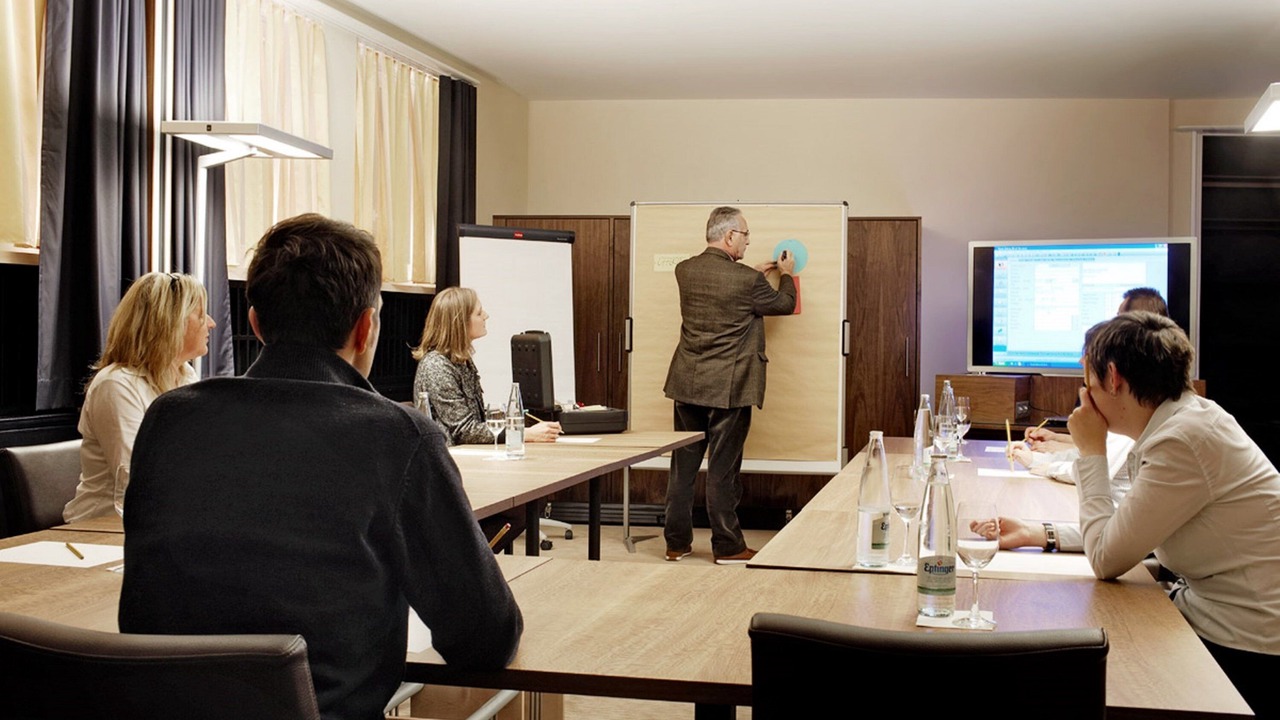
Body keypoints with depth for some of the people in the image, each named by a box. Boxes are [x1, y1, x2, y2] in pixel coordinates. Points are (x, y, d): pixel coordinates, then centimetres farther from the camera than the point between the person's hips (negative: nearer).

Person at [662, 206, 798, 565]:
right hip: (729, 387, -5)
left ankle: (676, 542, 18)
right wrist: (786, 274, 23)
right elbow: (785, 304, 4)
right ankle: (727, 546, 11)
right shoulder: (747, 280, -15)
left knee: (683, 464, 11)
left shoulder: (685, 270, 1)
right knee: (723, 467, 2)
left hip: (688, 384, 5)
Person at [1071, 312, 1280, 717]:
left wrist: (1091, 453, -11)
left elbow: (1106, 560, -18)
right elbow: (1120, 532, 11)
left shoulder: (1183, 441, -23)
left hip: (1246, 653, -8)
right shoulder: (1183, 419, 5)